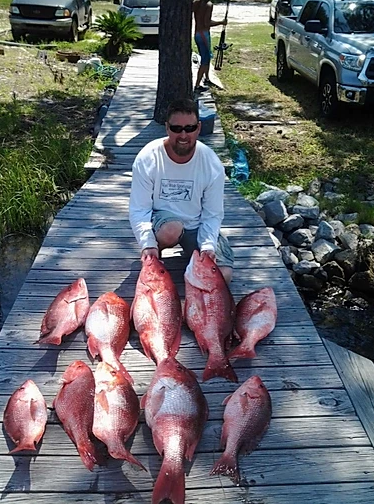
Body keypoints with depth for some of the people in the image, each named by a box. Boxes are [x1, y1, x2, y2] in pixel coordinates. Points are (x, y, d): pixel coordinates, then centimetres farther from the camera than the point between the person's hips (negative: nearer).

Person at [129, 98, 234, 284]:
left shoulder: (212, 164, -16)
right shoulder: (147, 159, -20)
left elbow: (213, 214, -9)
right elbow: (139, 209, -17)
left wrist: (208, 246, -25)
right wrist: (148, 244, -32)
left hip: (197, 225, 2)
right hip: (160, 219, -2)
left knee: (223, 275, -14)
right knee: (171, 230, -39)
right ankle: (155, 250, -2)